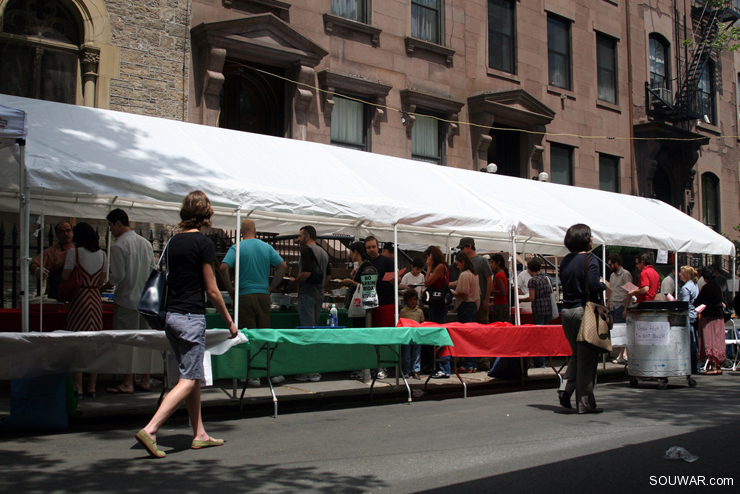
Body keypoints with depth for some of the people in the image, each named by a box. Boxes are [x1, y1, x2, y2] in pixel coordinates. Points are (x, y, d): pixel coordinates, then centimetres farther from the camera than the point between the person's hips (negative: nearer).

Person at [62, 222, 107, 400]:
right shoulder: (101, 254, 8)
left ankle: (78, 387, -3)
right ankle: (91, 387, 9)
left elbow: (65, 276, -10)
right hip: (96, 298, 4)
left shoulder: (74, 252, -6)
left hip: (79, 298, -4)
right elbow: (102, 280, 11)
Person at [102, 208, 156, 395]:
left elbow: (117, 276, -14)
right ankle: (145, 380, 15)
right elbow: (153, 271, 11)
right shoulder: (145, 243, 9)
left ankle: (127, 383, 1)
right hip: (145, 299, 7)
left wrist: (101, 288, 1)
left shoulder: (119, 246, -12)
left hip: (126, 299, -7)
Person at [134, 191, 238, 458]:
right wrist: (229, 321, 0)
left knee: (193, 377, 15)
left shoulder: (174, 241, 11)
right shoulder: (203, 243, -11)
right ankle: (150, 430, -15)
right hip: (192, 317, -8)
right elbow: (212, 289, -10)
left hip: (172, 316, 8)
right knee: (188, 381, -5)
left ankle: (199, 435, 20)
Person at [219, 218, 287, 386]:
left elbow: (223, 268, -17)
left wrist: (231, 289, -6)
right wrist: (272, 287, 8)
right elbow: (283, 266, 3)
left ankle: (253, 375, 3)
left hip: (244, 296, -3)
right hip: (263, 296, 3)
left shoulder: (236, 248, -5)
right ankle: (273, 373, 11)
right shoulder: (267, 247, 5)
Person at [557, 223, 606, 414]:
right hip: (584, 311, -7)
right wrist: (603, 284, -1)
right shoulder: (589, 259, -12)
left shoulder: (565, 261, 10)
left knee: (577, 354, 20)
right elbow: (594, 285, -23)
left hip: (567, 311, 7)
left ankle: (566, 387, 3)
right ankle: (585, 403, 5)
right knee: (587, 358, 1)